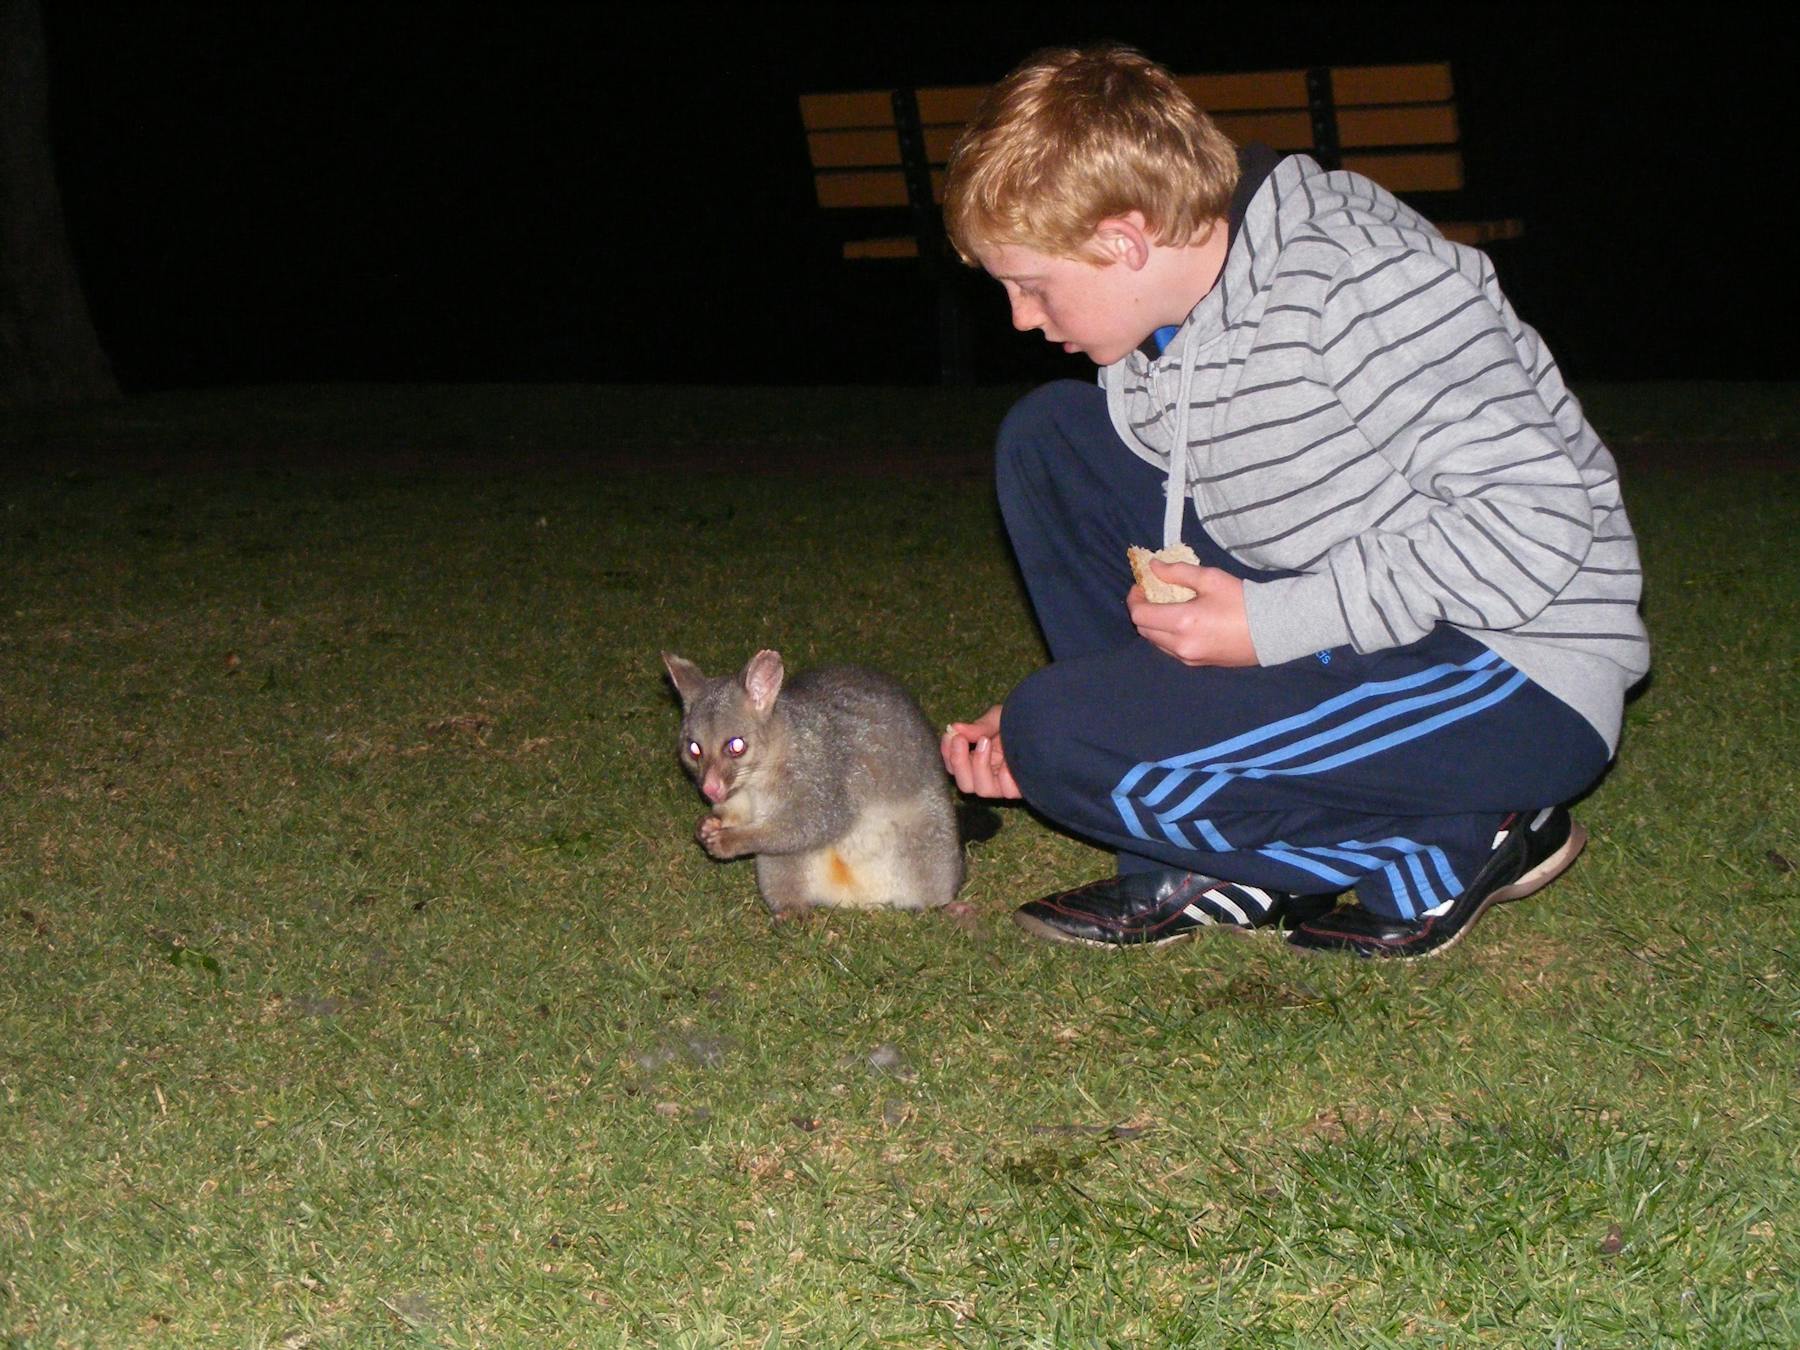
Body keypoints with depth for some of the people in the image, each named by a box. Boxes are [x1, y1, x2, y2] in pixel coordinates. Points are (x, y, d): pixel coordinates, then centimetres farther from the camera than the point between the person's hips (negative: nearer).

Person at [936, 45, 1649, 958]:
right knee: (1046, 439, 4)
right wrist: (1034, 726, 0)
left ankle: (1453, 845, -5)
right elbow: (1187, 598, 15)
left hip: (1519, 686, -9)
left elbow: (1535, 518, -26)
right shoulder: (1153, 351, 7)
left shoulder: (1355, 282, -20)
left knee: (1064, 736, -23)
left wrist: (1270, 626, -24)